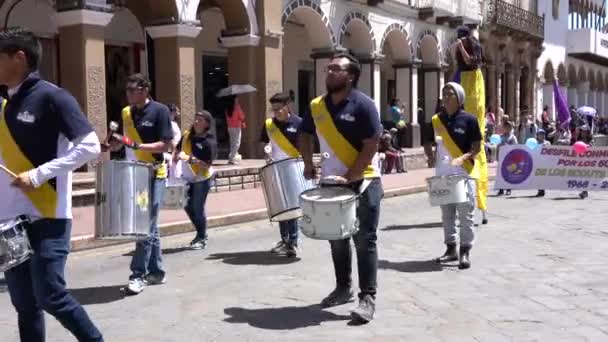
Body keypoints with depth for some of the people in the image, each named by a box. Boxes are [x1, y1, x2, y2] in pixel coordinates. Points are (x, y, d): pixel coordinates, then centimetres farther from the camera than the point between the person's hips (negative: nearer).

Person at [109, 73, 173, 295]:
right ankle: (156, 272, 20)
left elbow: (166, 145, -13)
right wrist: (116, 142, -5)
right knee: (149, 226, 12)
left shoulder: (159, 111, -8)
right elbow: (118, 144, 17)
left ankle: (138, 275, -3)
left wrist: (139, 146, -23)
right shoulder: (126, 113, 10)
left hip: (153, 174, -6)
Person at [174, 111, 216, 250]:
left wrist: (189, 158, -30)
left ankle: (202, 239, 15)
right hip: (188, 177, 6)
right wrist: (176, 157, -2)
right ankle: (200, 233, 32)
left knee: (198, 208, -4)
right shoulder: (187, 135, 0)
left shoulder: (209, 141, -17)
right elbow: (177, 149, 17)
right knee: (188, 206, 12)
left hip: (202, 178, -6)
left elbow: (207, 164, -22)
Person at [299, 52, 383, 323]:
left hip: (363, 183, -6)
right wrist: (308, 165, 9)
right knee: (337, 240, 15)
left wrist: (350, 178, -21)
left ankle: (368, 297, 3)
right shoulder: (317, 106, 3)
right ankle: (343, 288, 30)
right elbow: (305, 134, 20)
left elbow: (371, 146, -17)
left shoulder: (363, 105, -14)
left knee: (364, 241, -3)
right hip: (331, 183, 6)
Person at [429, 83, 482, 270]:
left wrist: (463, 157, -21)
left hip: (465, 173, -5)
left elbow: (477, 147, -6)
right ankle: (451, 249, 22)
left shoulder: (469, 119, -6)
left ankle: (465, 251, 4)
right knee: (447, 214, 12)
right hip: (443, 174, 5)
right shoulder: (436, 120, 7)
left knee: (465, 215, -3)